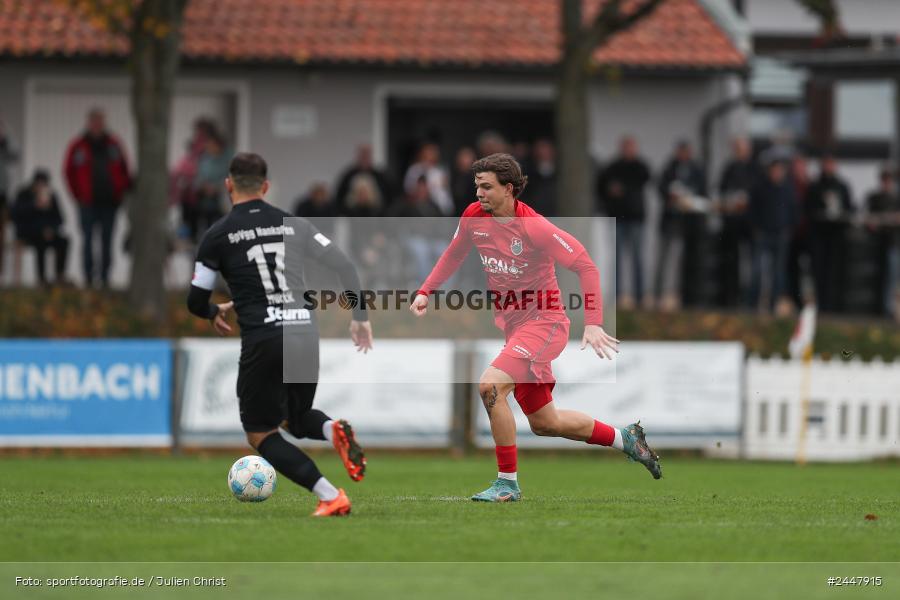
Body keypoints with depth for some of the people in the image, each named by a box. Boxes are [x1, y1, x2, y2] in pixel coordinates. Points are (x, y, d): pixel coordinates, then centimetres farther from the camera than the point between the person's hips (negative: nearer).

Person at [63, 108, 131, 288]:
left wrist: (121, 193, 2)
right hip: (88, 203, -2)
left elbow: (124, 171, 12)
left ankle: (105, 276, 10)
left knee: (107, 240, 5)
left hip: (109, 202, 2)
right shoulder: (78, 146, 1)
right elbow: (69, 172, 5)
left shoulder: (113, 145, 8)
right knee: (88, 240, -3)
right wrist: (79, 196, 0)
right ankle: (89, 276, 1)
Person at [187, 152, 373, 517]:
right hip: (306, 335, 5)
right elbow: (345, 267, 6)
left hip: (263, 340, -5)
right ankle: (335, 431, -10)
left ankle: (330, 497, -12)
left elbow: (196, 301, 6)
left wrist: (214, 313, 29)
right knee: (296, 420, 28)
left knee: (261, 435, 8)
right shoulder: (293, 225, 13)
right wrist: (360, 316, 14)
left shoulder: (218, 234, 3)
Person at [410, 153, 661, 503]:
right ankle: (624, 438, 36)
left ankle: (507, 483, -16)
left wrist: (593, 323, -27)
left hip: (543, 322, -8)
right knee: (544, 423, 15)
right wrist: (425, 291, 4)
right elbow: (454, 255, 17)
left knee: (490, 386, -27)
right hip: (511, 323, 8)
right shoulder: (474, 216, -2)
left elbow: (586, 266, -19)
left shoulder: (535, 228, -21)